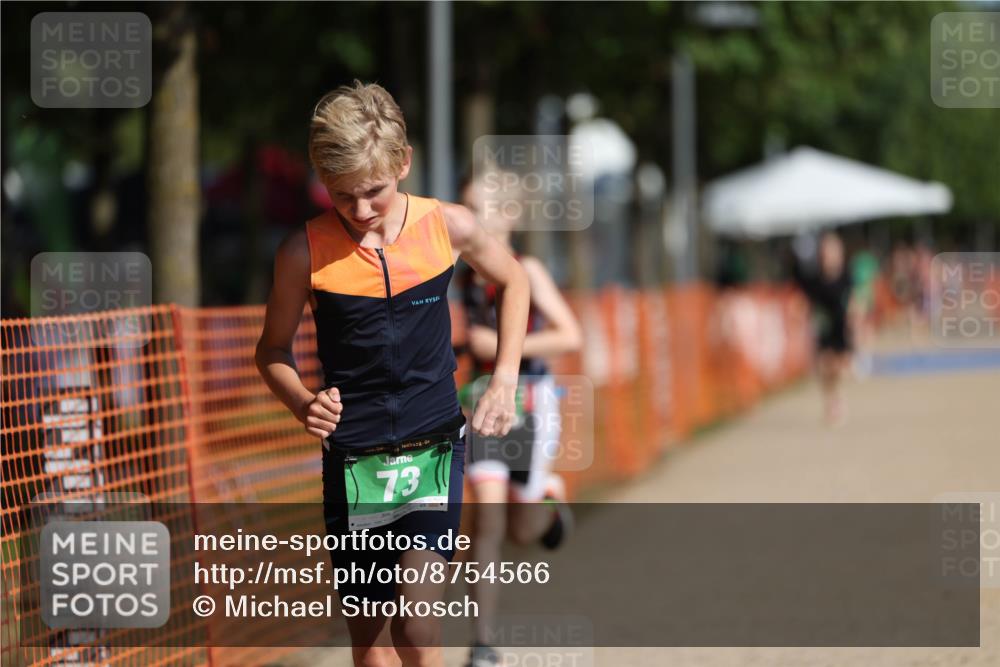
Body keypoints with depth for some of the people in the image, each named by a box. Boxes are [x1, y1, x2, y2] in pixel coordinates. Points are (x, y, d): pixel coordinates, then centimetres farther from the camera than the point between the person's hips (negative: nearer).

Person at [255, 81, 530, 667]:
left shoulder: (448, 227, -6)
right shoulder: (305, 253, -8)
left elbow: (512, 280, 15)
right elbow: (274, 349, 6)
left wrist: (505, 381, 5)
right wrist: (303, 403, -15)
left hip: (435, 443, -1)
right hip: (353, 458, 1)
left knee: (418, 614, -19)